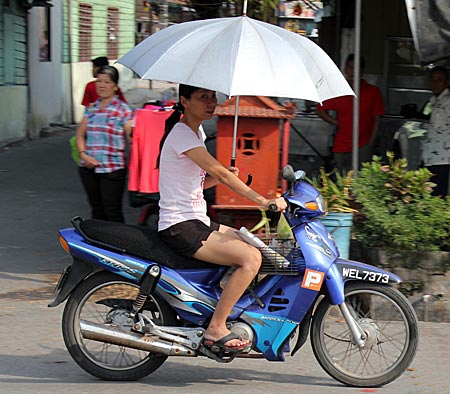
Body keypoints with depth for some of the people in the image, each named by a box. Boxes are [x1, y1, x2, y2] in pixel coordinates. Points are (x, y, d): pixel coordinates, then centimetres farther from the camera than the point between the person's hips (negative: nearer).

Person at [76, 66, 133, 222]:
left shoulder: (123, 110, -3)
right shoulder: (91, 108, 12)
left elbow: (132, 138, -8)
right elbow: (80, 134, 16)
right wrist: (83, 154, -2)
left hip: (112, 168, -5)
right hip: (89, 168, 5)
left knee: (112, 212, -5)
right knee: (97, 210, 13)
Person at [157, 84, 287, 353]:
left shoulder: (197, 132, 16)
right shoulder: (181, 134, -15)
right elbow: (220, 173, -23)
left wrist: (222, 176, -2)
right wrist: (265, 202, -24)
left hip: (198, 222, 10)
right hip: (180, 227, -10)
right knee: (251, 258, -21)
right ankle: (216, 329, -17)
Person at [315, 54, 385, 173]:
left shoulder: (373, 92, 3)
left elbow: (377, 119, 4)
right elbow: (320, 110, 18)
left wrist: (371, 142, -4)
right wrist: (335, 122, 5)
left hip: (363, 145, -2)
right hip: (341, 147, 2)